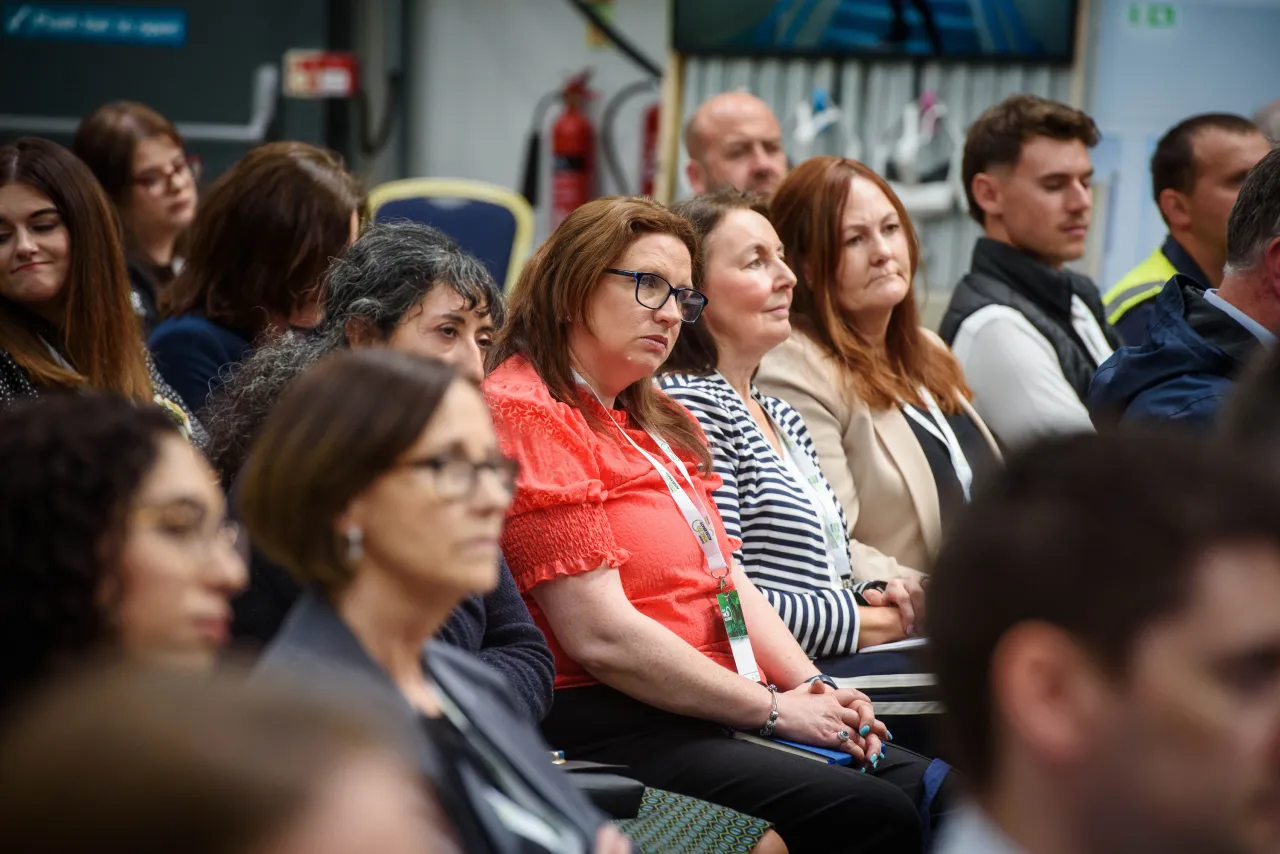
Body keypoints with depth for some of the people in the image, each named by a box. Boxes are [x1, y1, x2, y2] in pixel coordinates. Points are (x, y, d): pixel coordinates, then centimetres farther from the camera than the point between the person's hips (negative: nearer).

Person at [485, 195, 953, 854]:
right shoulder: (526, 413, -9)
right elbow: (600, 636, -16)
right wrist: (774, 709, -10)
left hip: (714, 716, 10)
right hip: (609, 725, -9)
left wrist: (811, 686, 1)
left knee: (938, 791, -10)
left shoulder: (651, 420, 23)